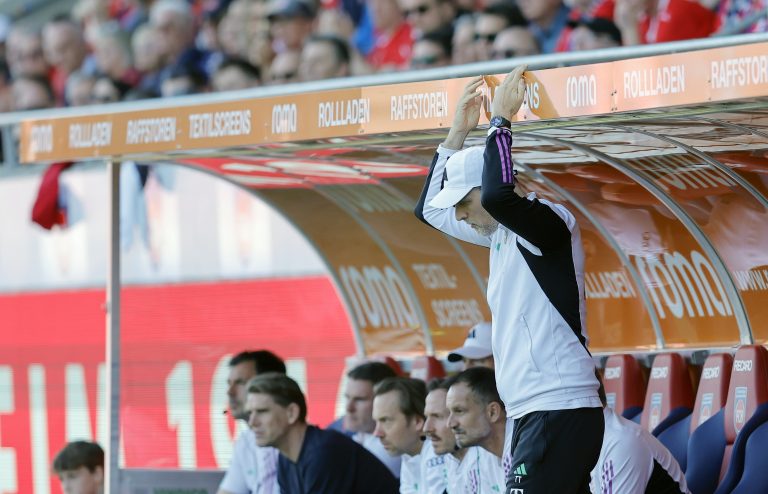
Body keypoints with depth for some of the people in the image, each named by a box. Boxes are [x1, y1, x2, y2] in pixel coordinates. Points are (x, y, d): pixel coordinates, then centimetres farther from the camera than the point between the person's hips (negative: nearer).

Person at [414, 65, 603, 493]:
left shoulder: (548, 222, -10)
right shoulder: (503, 233, 16)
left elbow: (498, 195, -31)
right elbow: (430, 208, 27)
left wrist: (501, 119, -17)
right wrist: (460, 130, 18)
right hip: (533, 415, 9)